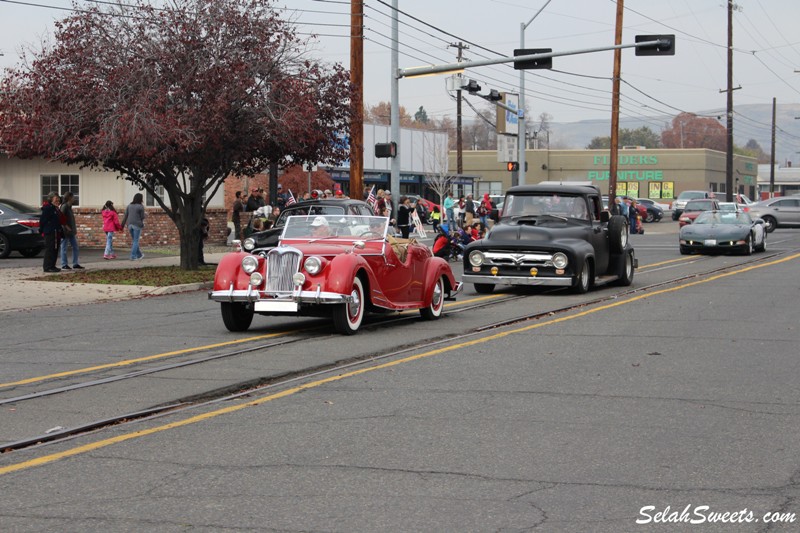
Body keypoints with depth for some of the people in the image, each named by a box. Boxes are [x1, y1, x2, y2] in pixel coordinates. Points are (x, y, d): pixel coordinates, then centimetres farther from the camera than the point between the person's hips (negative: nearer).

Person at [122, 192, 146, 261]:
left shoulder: (129, 206, 6)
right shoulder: (141, 207, -9)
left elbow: (125, 216, 4)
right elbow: (142, 217, -6)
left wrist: (122, 225, 7)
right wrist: (145, 214, 15)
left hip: (130, 224, 6)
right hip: (137, 225, -6)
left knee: (134, 240, 17)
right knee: (135, 241, 0)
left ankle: (139, 255, 29)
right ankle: (133, 256, -4)